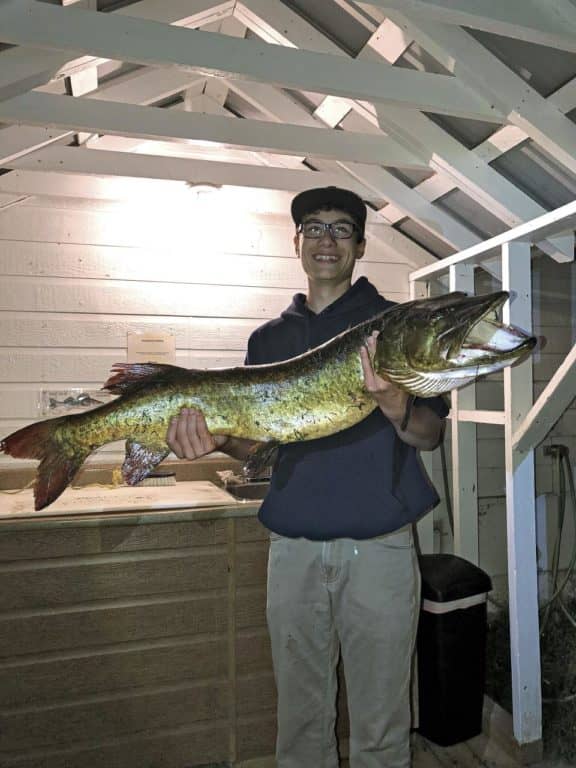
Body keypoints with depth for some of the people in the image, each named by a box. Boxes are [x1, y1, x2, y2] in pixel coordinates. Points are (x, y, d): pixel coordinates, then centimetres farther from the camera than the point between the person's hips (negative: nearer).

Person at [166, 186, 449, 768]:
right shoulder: (268, 338, 10)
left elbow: (430, 435, -3)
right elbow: (259, 442, 10)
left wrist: (395, 406, -25)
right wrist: (217, 439, -11)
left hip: (379, 544, -2)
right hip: (293, 547, 3)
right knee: (299, 721, 16)